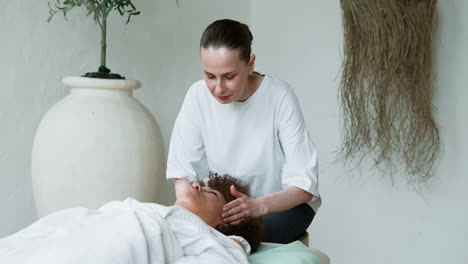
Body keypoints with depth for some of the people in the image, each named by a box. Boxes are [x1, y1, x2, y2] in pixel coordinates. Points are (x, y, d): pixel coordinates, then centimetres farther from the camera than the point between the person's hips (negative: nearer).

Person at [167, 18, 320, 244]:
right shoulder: (198, 96, -12)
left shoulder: (279, 97, -21)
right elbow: (183, 170, -9)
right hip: (225, 202, 3)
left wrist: (260, 205, -41)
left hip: (285, 202, -3)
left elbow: (305, 183, -22)